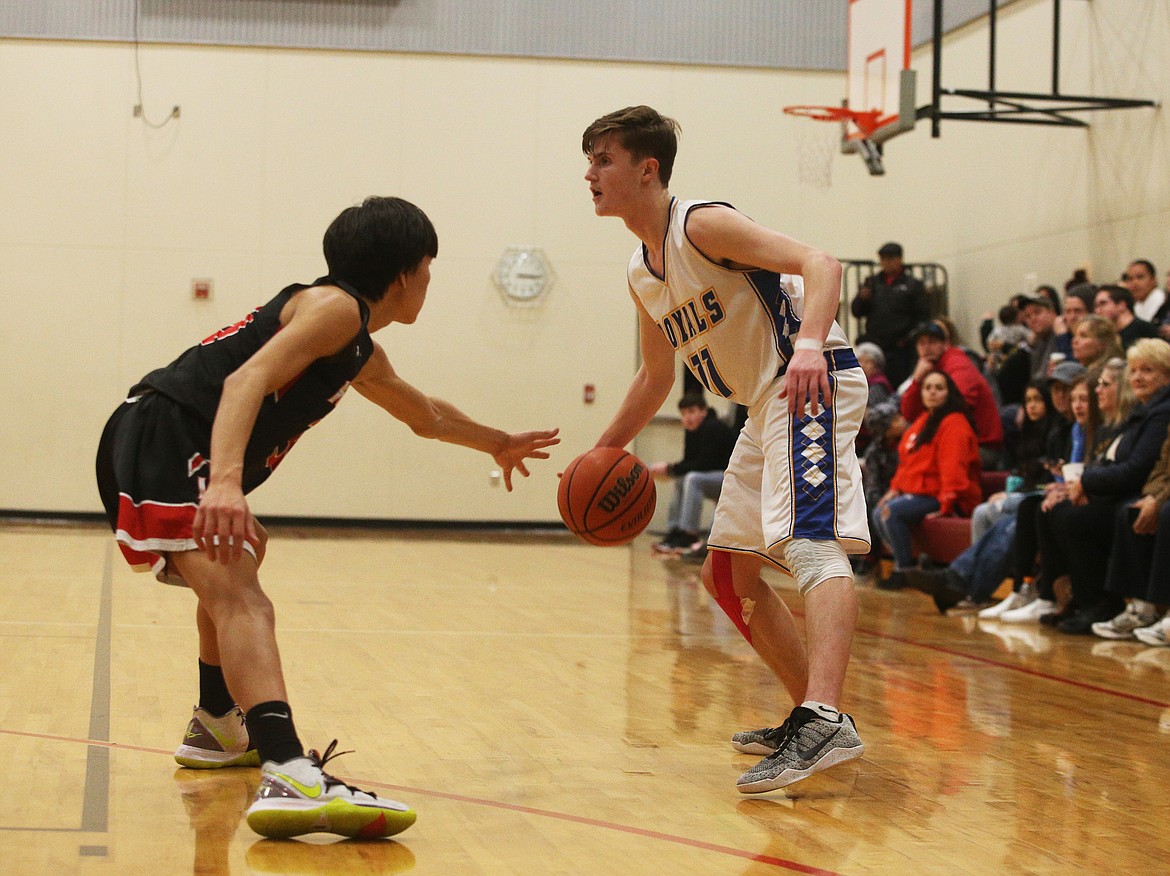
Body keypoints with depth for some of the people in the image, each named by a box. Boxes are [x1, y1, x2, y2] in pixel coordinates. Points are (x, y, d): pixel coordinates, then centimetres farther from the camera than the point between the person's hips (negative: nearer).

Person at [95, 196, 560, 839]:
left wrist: (498, 444, 61)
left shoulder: (360, 353, 25)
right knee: (239, 599, -29)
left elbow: (425, 415, 46)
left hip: (149, 451, 11)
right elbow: (247, 380, -23)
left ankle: (216, 727, 49)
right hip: (162, 442, -11)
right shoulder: (336, 306, -6)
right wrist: (225, 483, -39)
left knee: (236, 564, 36)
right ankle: (292, 779, -49)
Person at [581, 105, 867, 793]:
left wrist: (809, 345, -43)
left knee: (811, 543, -28)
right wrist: (604, 452, 24)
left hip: (812, 383, -10)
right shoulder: (642, 275, 15)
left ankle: (827, 721, -43)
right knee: (728, 574, 13)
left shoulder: (703, 225, -13)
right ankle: (812, 717, 18)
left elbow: (819, 264, -25)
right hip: (767, 404, 10)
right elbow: (657, 376, 28)